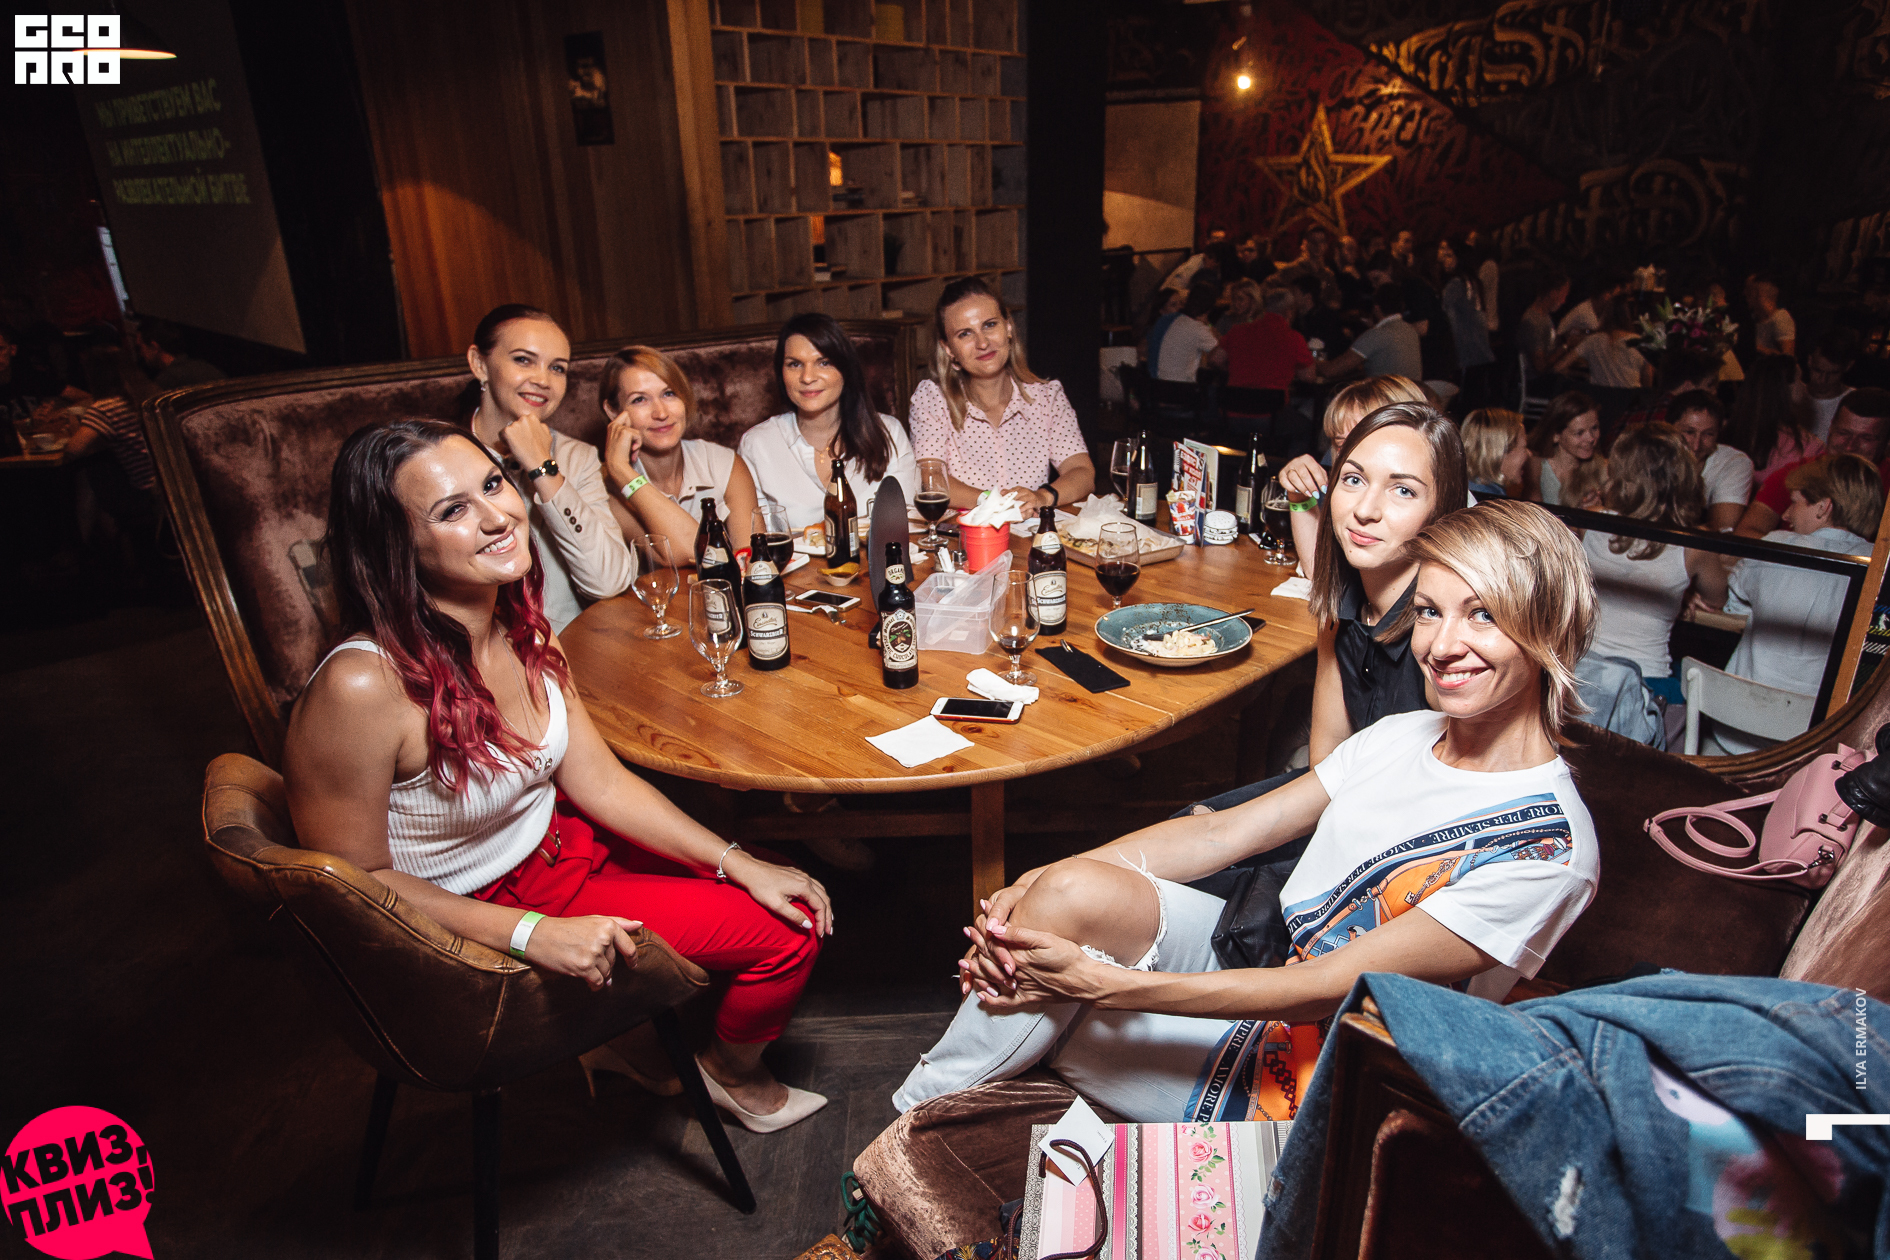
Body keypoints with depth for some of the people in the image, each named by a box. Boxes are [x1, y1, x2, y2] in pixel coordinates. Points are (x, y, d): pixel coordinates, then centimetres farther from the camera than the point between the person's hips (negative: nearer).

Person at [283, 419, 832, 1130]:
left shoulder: (520, 625, -10)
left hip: (557, 839, 7)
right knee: (785, 936, -7)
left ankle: (636, 1034, 28)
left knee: (792, 901, 7)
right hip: (474, 919, -7)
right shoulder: (361, 686, -32)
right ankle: (735, 1077, 26)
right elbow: (356, 878, -20)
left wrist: (739, 865, -8)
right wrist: (533, 935, -26)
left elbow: (599, 780, -4)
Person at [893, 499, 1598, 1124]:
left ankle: (919, 1113, 15)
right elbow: (1221, 833, -2)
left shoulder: (1550, 845, -19)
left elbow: (1325, 989, -24)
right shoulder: (1400, 737, 3)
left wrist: (1101, 981, -28)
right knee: (1076, 889, -23)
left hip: (1296, 1080, -5)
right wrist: (1040, 886, -15)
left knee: (1023, 1021, -18)